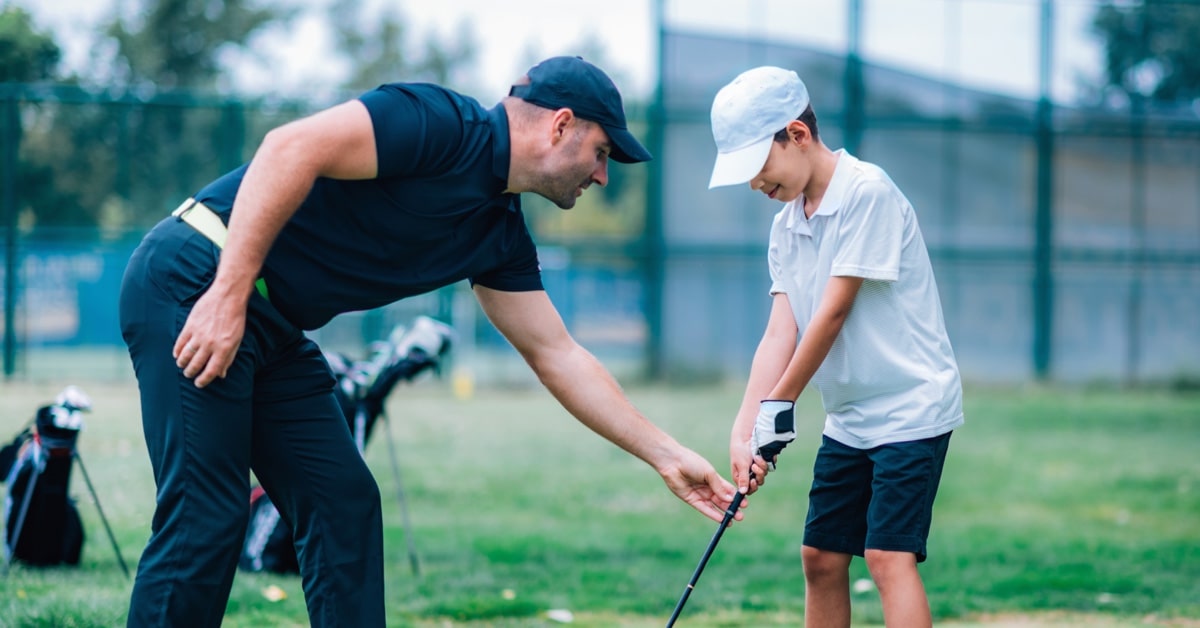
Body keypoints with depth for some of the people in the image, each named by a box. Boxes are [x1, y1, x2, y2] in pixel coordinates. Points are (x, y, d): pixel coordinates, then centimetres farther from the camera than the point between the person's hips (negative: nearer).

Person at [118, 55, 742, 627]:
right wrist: (228, 294, -27)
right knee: (204, 519, -12)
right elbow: (291, 148, -24)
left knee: (343, 506, 6)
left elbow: (557, 356, 21)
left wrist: (666, 455, 20)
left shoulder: (499, 232, 14)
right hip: (194, 282, -10)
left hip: (271, 331, 10)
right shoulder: (444, 125, -14)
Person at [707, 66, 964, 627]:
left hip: (911, 408, -8)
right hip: (847, 420, 8)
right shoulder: (786, 227, 9)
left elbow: (834, 312, -18)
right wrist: (744, 431, -12)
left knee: (889, 557, -16)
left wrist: (779, 407, -11)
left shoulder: (867, 192, -16)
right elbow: (780, 332, 0)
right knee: (821, 559, 9)